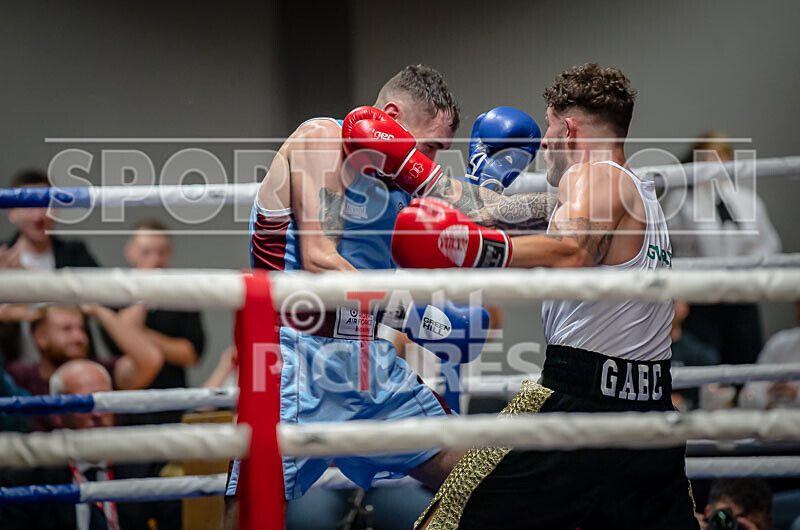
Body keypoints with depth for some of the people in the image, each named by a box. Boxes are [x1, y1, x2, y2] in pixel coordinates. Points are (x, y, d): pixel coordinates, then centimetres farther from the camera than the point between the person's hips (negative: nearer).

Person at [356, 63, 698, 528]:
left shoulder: (592, 176, -3)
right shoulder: (643, 191, 22)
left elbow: (570, 253, -26)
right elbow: (504, 210, 25)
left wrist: (479, 250, -36)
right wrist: (412, 171, 28)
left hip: (580, 402, -8)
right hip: (653, 410, 8)